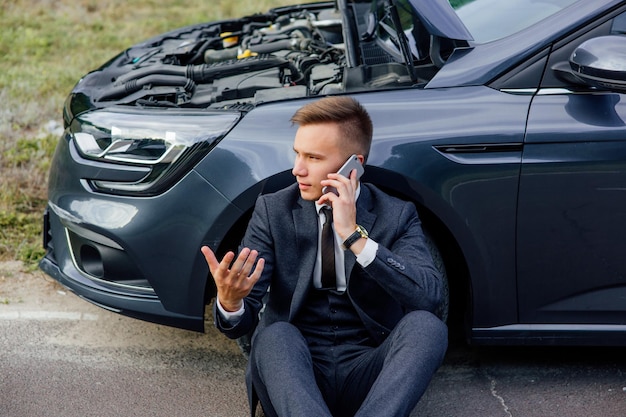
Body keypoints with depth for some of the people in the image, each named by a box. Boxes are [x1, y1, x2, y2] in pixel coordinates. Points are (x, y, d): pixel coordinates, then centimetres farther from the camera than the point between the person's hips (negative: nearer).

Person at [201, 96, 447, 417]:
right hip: (296, 373, 0)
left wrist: (355, 236, -22)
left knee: (426, 326, -27)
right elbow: (243, 320, -5)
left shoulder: (397, 216, 1)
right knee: (274, 334, -32)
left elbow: (429, 296, -16)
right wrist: (230, 302, -30)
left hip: (366, 378, 1)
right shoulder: (273, 210, 1)